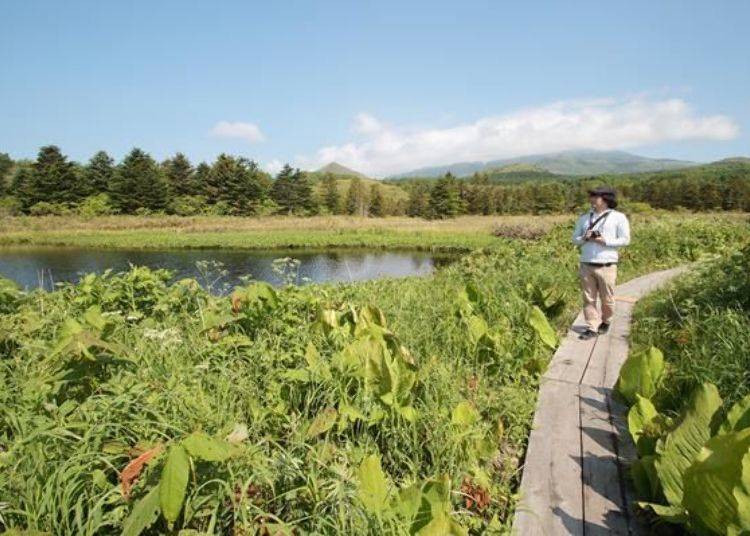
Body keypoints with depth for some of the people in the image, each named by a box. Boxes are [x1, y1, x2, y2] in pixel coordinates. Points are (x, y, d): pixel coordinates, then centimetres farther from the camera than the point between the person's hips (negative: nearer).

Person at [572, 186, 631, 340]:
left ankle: (605, 322, 29)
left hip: (606, 266, -3)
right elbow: (575, 239, 15)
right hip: (586, 265, 3)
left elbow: (625, 240, -2)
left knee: (607, 299, 5)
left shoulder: (618, 217, 3)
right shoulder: (584, 218, 15)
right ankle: (592, 327, 7)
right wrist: (584, 238, -7)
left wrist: (605, 241, -14)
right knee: (588, 298, 1)